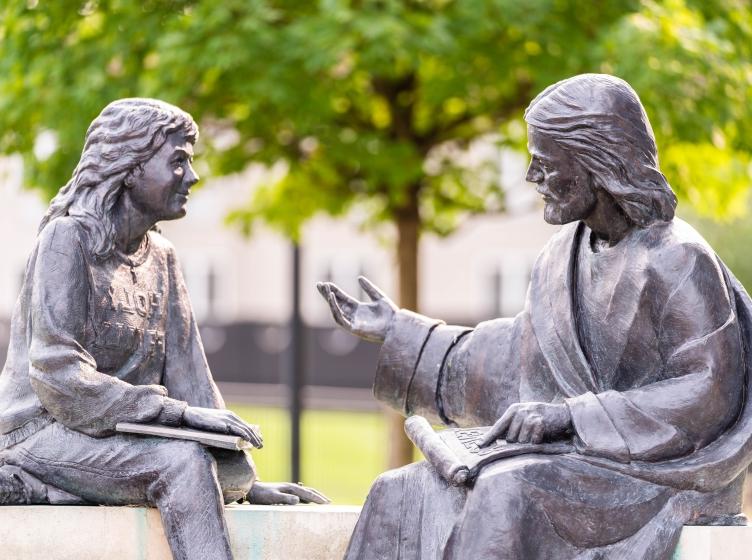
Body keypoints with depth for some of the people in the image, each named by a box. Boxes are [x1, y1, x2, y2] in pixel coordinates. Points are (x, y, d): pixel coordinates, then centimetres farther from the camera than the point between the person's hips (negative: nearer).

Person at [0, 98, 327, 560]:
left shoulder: (161, 257, 13)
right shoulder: (68, 238, -9)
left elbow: (185, 371, 11)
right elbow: (56, 371, -19)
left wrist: (245, 481, 2)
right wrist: (175, 412, -24)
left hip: (117, 434, 8)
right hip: (42, 431, -8)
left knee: (231, 468, -13)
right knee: (183, 462, -29)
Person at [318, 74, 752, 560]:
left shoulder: (677, 261, -14)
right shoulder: (565, 255, 11)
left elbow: (709, 393, -19)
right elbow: (521, 356, 19)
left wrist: (570, 415, -23)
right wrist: (397, 331, 18)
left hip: (661, 474, -8)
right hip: (581, 459, 8)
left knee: (510, 497, -33)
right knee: (403, 497, -8)